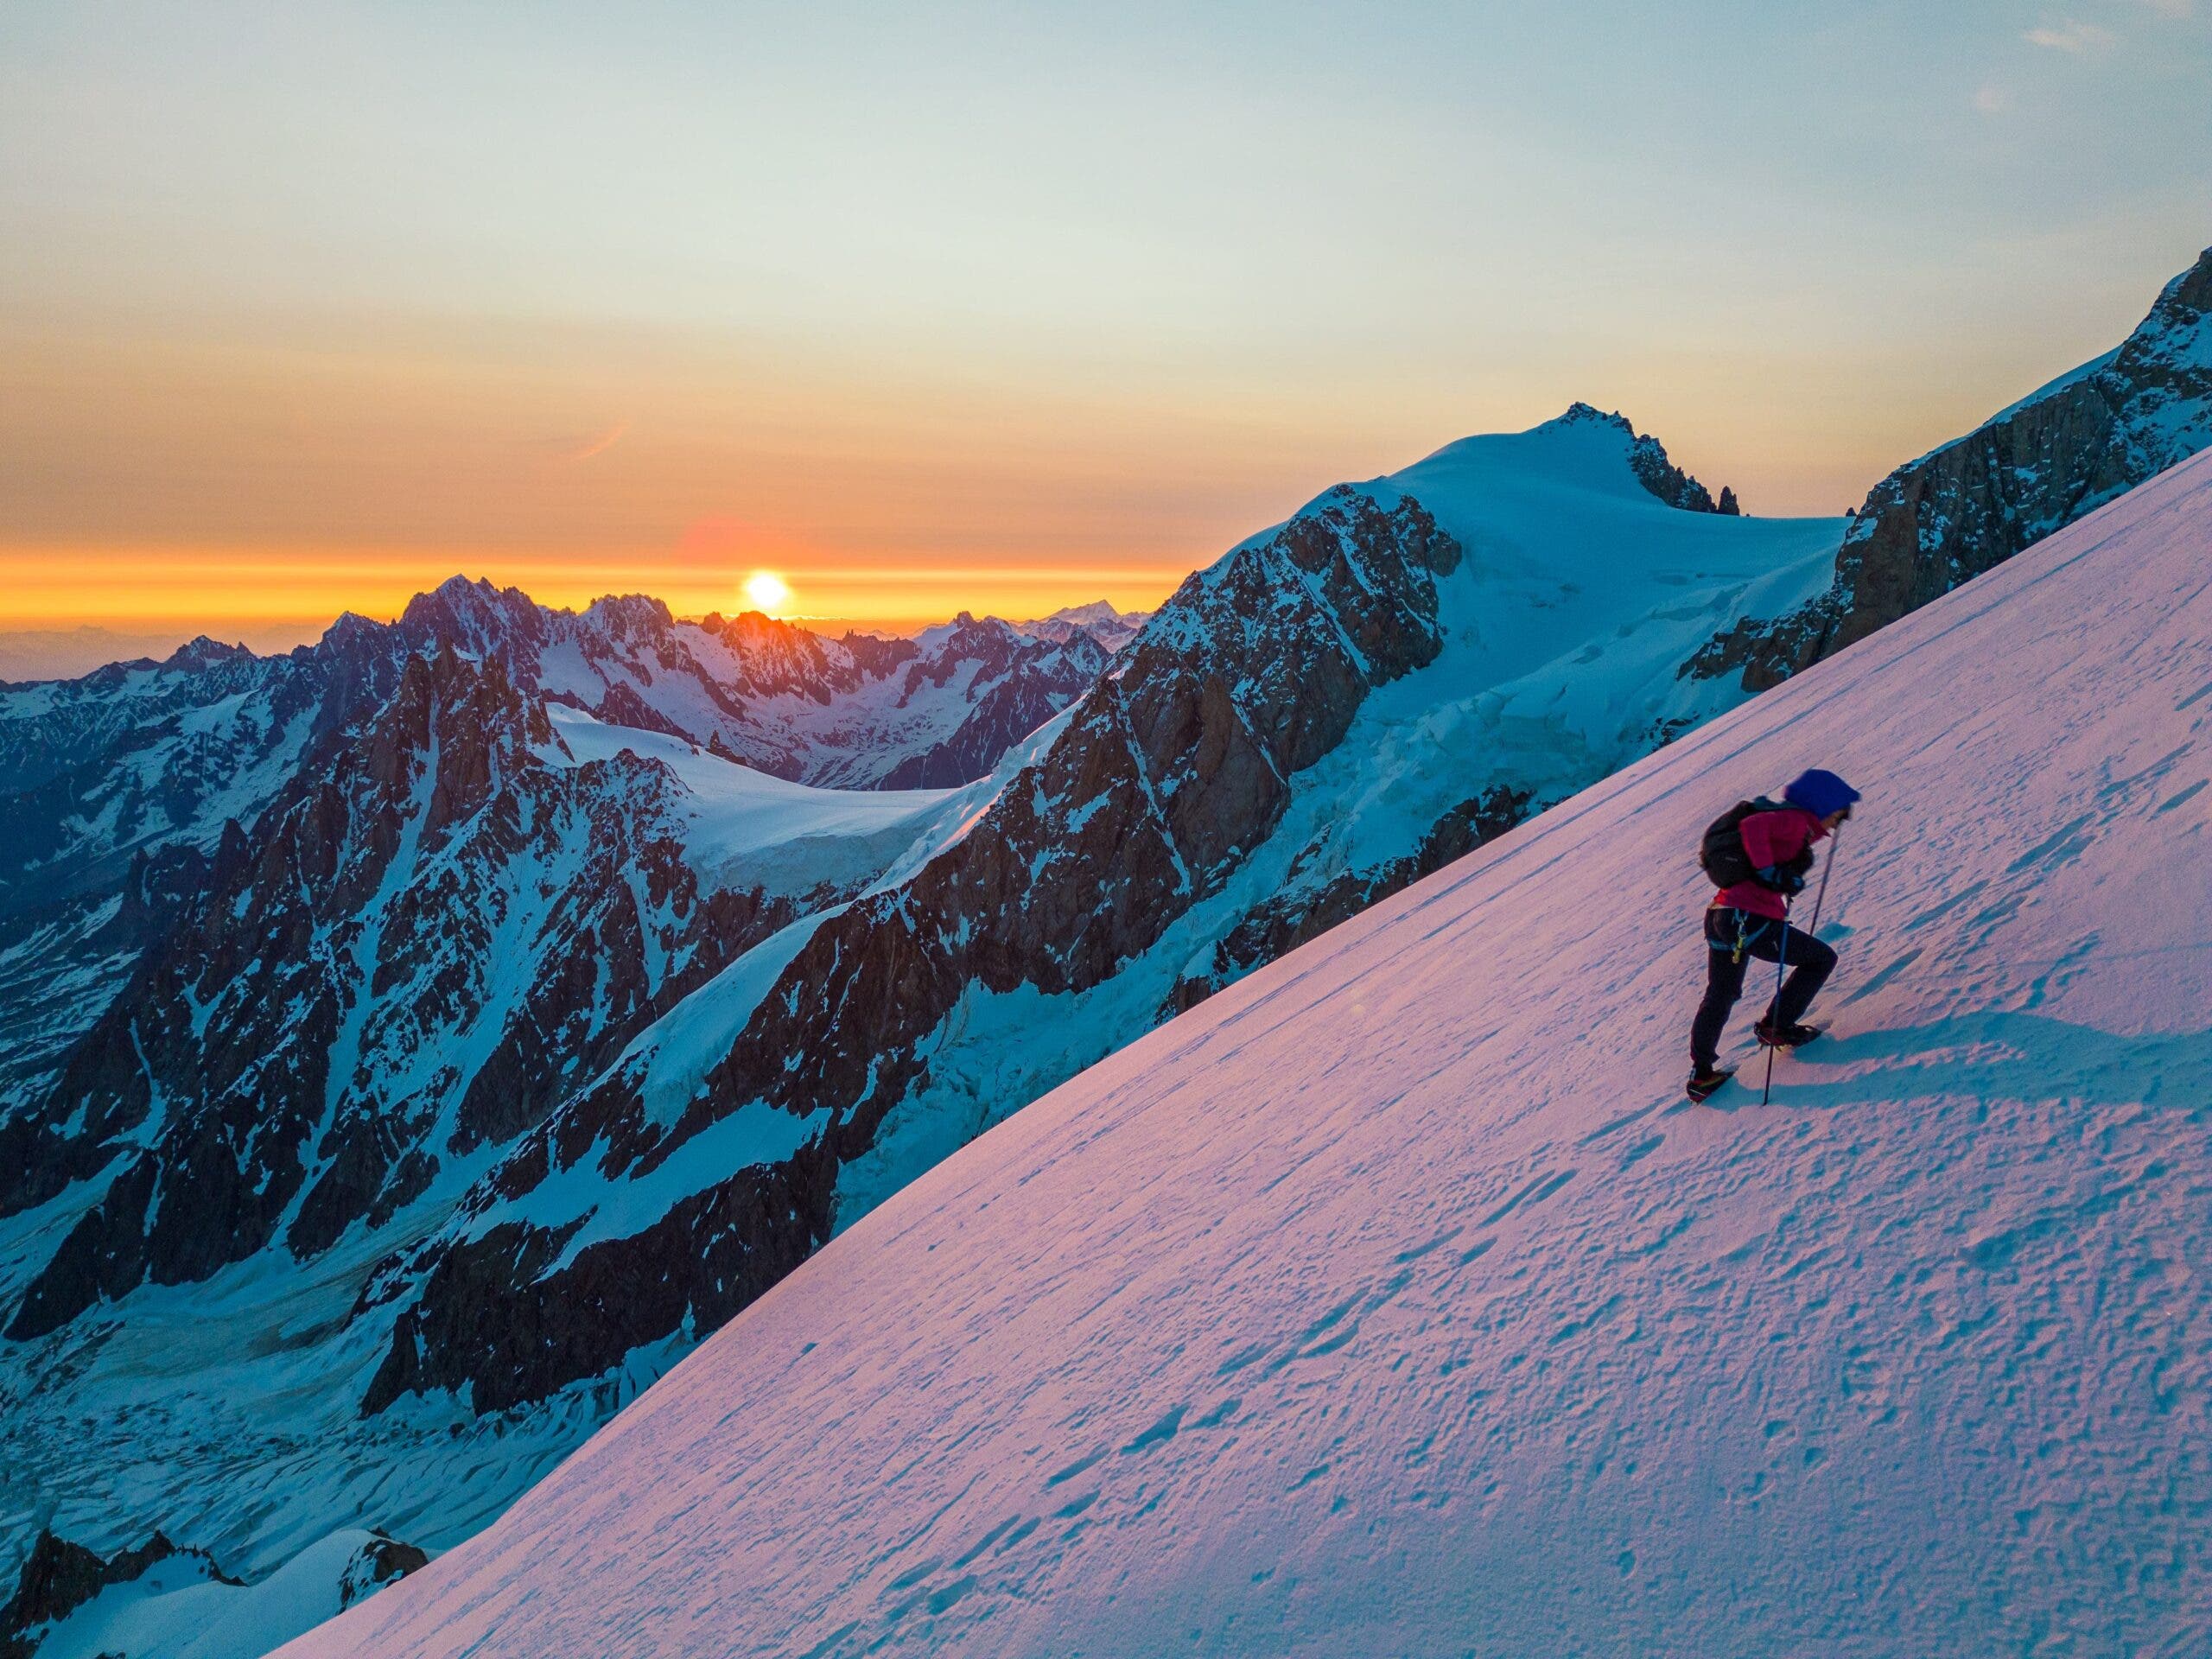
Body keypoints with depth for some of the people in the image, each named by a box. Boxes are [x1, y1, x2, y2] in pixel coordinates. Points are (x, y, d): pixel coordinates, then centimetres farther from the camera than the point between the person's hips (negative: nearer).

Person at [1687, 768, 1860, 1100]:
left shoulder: (1790, 822, 23)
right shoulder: (1796, 820, -5)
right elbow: (1753, 826, -21)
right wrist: (1770, 872, -23)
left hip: (1720, 918, 10)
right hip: (1751, 919, -10)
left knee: (1720, 996, 21)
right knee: (1822, 958, 11)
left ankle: (1701, 1073, 21)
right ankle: (1776, 1027, 12)